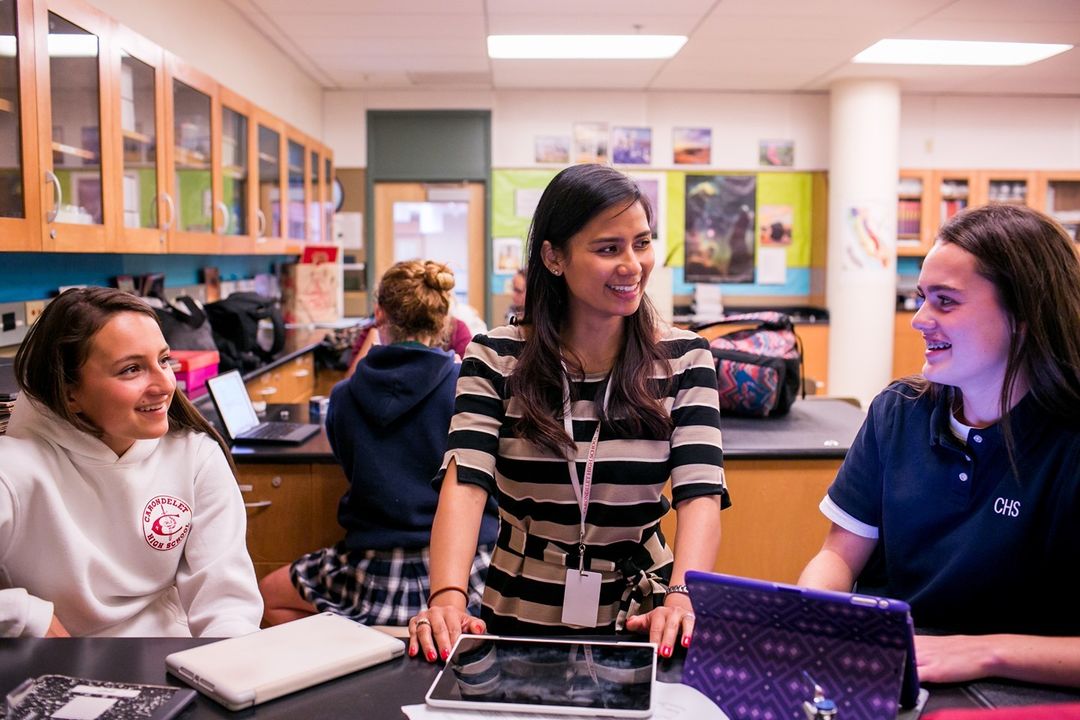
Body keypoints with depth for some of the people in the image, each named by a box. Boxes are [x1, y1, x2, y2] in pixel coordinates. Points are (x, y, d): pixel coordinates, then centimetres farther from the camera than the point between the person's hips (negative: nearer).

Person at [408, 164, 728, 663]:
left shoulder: (683, 360, -1)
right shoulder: (495, 359, -2)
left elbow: (700, 493, -11)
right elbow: (465, 482, -14)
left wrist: (681, 599, -29)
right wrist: (448, 597, -31)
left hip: (639, 617, 1)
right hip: (520, 615, 0)